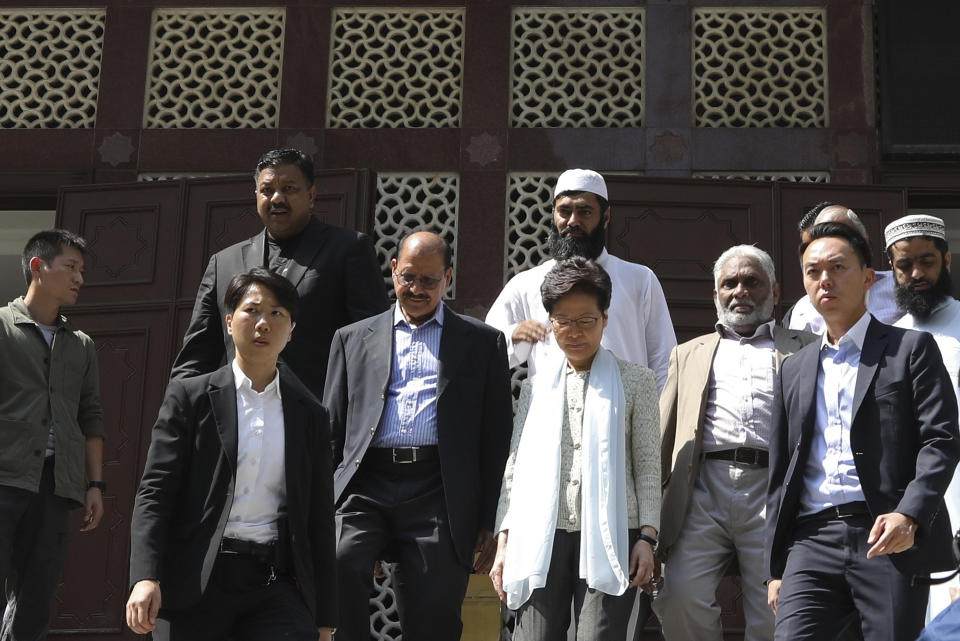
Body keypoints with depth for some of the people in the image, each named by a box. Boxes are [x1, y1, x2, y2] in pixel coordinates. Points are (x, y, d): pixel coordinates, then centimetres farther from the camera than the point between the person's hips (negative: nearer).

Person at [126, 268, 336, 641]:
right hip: (196, 582, -1)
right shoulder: (190, 396, 6)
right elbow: (155, 492, -1)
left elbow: (319, 520, 13)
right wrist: (146, 577, -16)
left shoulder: (310, 415, 13)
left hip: (275, 585, 2)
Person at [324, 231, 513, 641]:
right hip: (365, 485, 1)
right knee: (337, 564, -28)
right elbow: (332, 429, 16)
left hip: (439, 494, -1)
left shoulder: (483, 342, 14)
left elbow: (497, 436, 9)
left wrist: (491, 522, 2)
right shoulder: (353, 339, 19)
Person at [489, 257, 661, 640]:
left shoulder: (634, 381, 10)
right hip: (541, 537, 2)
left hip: (609, 536, -2)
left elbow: (649, 465, 7)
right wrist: (503, 541, 8)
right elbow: (515, 465, 16)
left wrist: (646, 537, -3)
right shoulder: (537, 386, 18)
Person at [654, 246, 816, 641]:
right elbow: (664, 434, 20)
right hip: (704, 487, 2)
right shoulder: (689, 354, 26)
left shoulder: (803, 349, 19)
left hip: (773, 489, -1)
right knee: (681, 597, -17)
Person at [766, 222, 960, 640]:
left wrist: (910, 515, -20)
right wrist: (776, 569, 13)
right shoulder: (795, 370, 20)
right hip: (813, 541, 3)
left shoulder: (911, 348, 7)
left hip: (890, 541, -3)